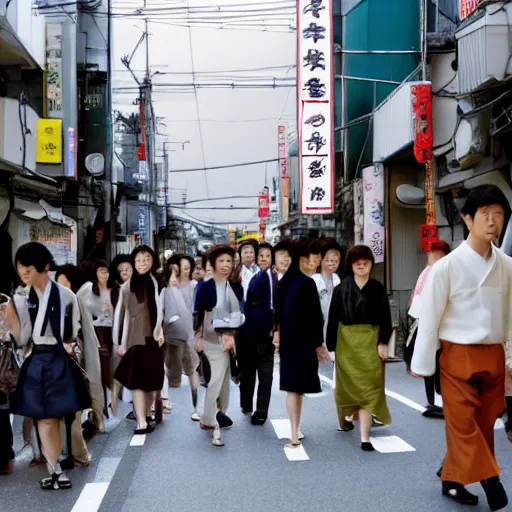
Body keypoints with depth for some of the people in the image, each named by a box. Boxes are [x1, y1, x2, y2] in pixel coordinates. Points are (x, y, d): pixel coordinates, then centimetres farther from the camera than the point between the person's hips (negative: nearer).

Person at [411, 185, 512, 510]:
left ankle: (453, 481, 28)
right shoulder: (447, 266, -11)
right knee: (463, 423, 0)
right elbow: (429, 318, -7)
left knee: (484, 423, 12)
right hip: (459, 355, -4)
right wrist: (422, 364, -4)